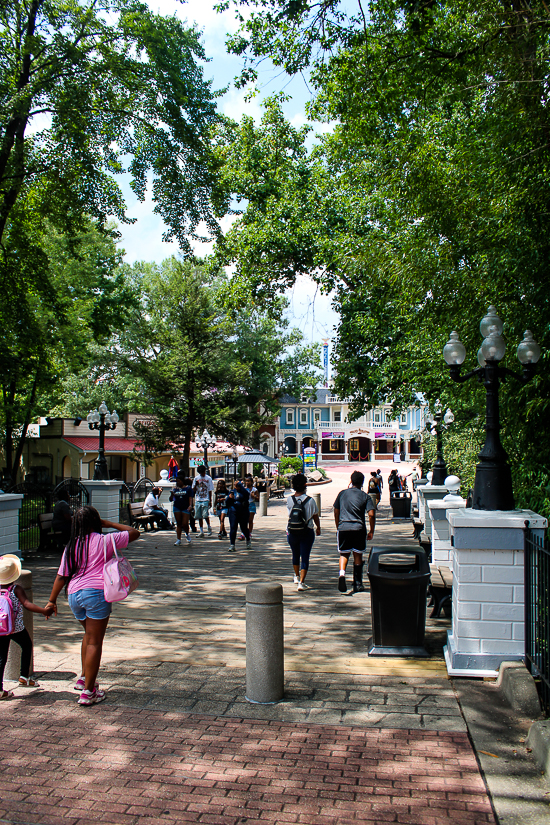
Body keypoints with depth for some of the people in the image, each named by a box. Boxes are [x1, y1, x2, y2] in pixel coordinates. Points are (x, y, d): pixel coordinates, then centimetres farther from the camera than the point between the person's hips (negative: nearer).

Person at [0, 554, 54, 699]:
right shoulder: (16, 589, -13)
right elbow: (26, 604, -25)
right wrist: (43, 611, -27)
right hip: (16, 628, -4)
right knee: (27, 646, 22)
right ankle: (24, 677, 23)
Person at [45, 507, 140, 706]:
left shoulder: (72, 546, 9)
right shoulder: (105, 541, -4)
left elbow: (61, 575, 9)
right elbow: (134, 533, 6)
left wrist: (52, 600, 16)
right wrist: (109, 524, 12)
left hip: (74, 594, 6)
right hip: (97, 592, -6)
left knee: (89, 634, 27)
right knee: (94, 642, 1)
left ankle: (84, 678, 33)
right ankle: (88, 692, 3)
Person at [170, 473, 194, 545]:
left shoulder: (188, 488, 1)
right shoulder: (175, 489, 8)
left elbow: (190, 498, -3)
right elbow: (171, 499, 6)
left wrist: (190, 505, -17)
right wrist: (172, 494, -13)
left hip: (185, 508, -3)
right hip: (177, 508, 3)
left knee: (185, 524, -6)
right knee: (178, 524, 5)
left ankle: (187, 534, 25)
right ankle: (178, 539, 9)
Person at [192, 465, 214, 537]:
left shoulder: (208, 478, 2)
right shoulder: (196, 478, 9)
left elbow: (210, 491, 2)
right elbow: (193, 490, 10)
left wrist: (210, 501, -3)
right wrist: (195, 485, -10)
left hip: (205, 500, -3)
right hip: (198, 500, 3)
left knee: (205, 515, -16)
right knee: (199, 516, 4)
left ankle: (209, 527, 9)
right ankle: (201, 532, 12)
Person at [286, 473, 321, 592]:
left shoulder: (289, 500, -8)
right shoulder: (310, 500, -13)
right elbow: (315, 516, -2)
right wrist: (318, 528, 18)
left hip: (292, 532, 3)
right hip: (307, 533, -3)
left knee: (295, 554, 23)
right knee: (305, 557, 2)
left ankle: (297, 576, 41)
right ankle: (301, 582, -5)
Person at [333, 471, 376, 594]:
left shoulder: (342, 493, 7)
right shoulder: (365, 496, 2)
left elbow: (336, 512, 11)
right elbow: (371, 514, -7)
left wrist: (338, 527, 22)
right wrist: (371, 531, 2)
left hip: (343, 528, 1)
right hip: (359, 528, -1)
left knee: (344, 554, 11)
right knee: (358, 556, 12)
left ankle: (342, 574, -17)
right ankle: (358, 584, 16)